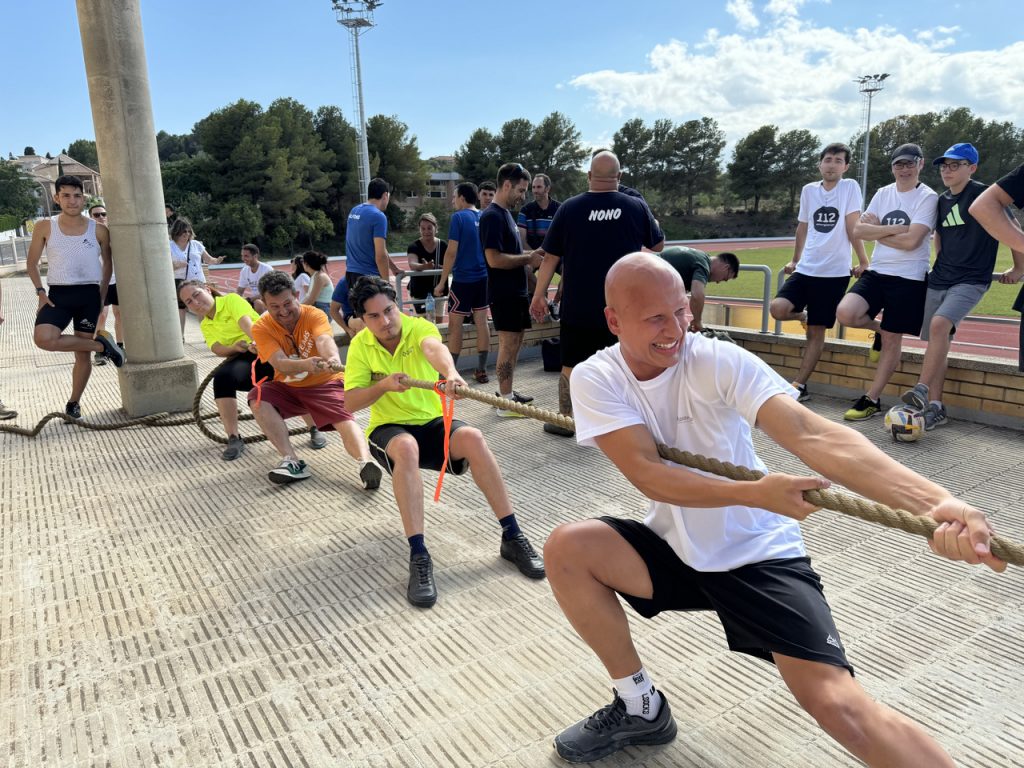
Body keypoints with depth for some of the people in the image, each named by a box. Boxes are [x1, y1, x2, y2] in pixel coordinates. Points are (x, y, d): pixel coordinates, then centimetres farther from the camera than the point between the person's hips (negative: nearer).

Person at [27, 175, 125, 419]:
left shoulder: (98, 230, 1)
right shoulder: (44, 227, 1)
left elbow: (107, 264, 12)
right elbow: (32, 263, 8)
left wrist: (101, 297, 5)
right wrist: (41, 293, -3)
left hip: (89, 294, 0)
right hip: (58, 294, 0)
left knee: (83, 354, 3)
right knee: (43, 339, -26)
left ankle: (73, 403, 21)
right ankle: (101, 345, -6)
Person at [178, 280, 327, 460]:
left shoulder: (231, 300, 5)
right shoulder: (205, 326, 21)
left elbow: (246, 323, -16)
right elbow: (216, 348, 1)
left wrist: (257, 342, -36)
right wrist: (234, 347, -23)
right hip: (243, 357, 4)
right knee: (222, 377, -30)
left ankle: (315, 430, -19)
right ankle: (233, 439, -24)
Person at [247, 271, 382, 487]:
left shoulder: (314, 315, -16)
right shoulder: (261, 328, -13)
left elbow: (324, 340, -38)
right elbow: (279, 363, -28)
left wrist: (334, 359, -63)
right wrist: (306, 365, -52)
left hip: (324, 384, -2)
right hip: (287, 388, 2)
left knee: (345, 420, -27)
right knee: (258, 398, -26)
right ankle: (292, 461, -29)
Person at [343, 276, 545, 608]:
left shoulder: (420, 328, -9)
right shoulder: (360, 345, -3)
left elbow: (434, 348, -35)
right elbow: (350, 403, -7)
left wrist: (451, 373, -58)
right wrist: (384, 385, -26)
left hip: (433, 422, 0)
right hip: (389, 429, 0)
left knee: (473, 438, -32)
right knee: (406, 447, -38)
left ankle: (512, 537, -22)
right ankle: (418, 557, -39)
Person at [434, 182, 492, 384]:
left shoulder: (458, 217, -11)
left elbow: (452, 252, -14)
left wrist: (442, 282, -10)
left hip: (463, 279, -6)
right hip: (483, 278, 6)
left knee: (455, 324, 1)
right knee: (481, 322, 8)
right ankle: (481, 370, 12)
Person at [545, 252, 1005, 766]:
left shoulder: (718, 361, -18)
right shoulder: (596, 379, -12)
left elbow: (812, 435, -31)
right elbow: (647, 474, -22)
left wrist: (933, 502, -45)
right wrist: (755, 494, -36)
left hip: (757, 553, -3)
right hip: (674, 549, 3)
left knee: (838, 704, -21)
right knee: (566, 548, -19)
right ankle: (640, 708, 2)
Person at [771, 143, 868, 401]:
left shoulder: (850, 187, -2)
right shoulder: (808, 190, 9)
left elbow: (852, 227, -5)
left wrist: (863, 262, -6)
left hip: (835, 273, -3)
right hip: (805, 269, 4)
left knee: (816, 332, 0)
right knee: (778, 309, -18)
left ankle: (799, 386, 8)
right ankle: (803, 316, 18)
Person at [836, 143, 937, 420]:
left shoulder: (927, 197, -7)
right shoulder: (883, 193, 9)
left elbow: (911, 241, -18)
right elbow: (858, 231, -2)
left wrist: (877, 230, -6)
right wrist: (893, 229, -13)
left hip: (908, 278, -5)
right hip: (877, 272, 5)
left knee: (892, 340, 1)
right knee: (845, 313, -19)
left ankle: (872, 399, 14)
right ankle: (879, 329, 16)